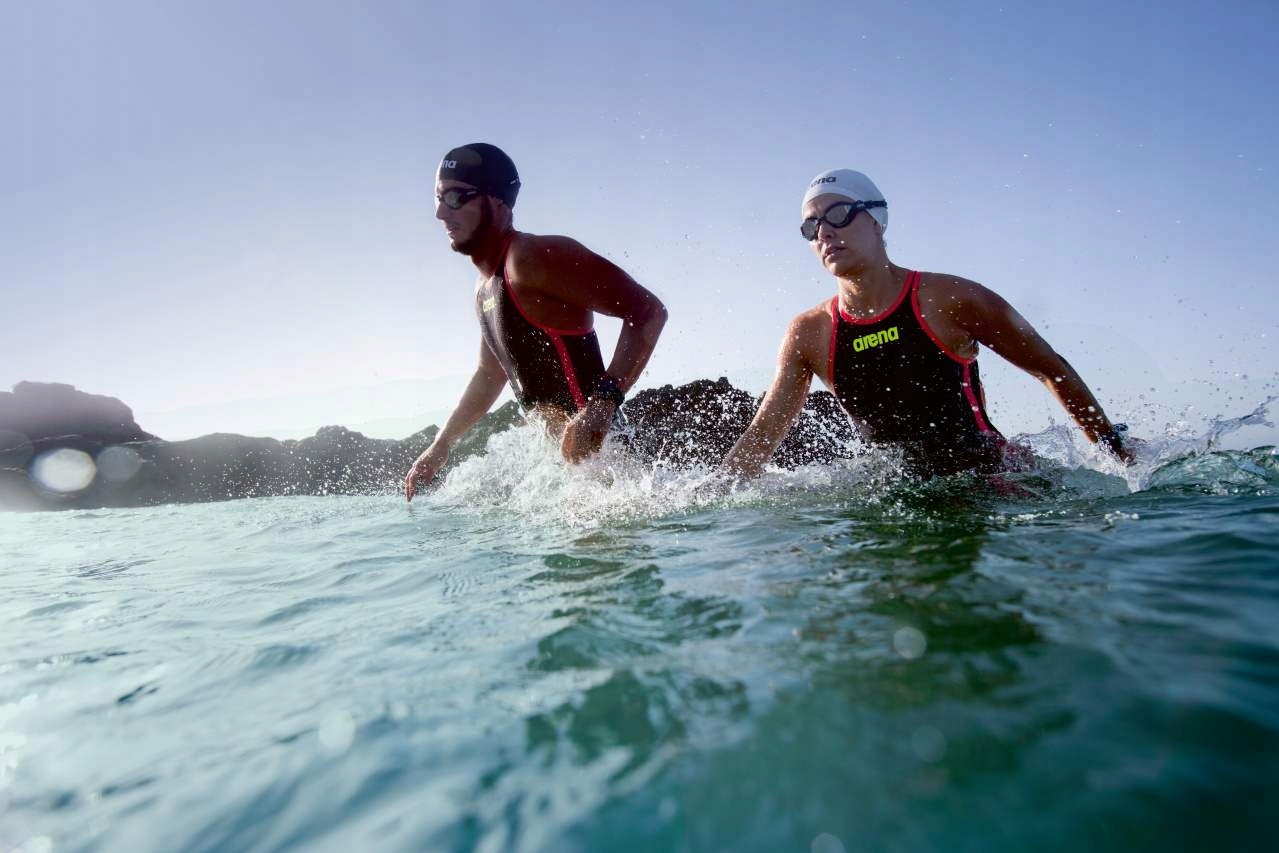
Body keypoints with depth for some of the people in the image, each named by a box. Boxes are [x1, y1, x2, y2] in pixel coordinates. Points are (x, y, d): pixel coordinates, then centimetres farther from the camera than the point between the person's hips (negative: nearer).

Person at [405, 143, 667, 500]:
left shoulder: (534, 257, -15)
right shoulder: (485, 288, 16)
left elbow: (647, 311, -22)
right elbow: (490, 374, 29)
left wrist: (603, 402, -33)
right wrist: (441, 445, 27)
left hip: (594, 446, -9)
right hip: (558, 449, 9)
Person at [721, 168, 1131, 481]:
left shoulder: (949, 299, -9)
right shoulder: (807, 334, -2)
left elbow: (1053, 370, 3)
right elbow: (760, 437, 2)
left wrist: (1119, 453, 8)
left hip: (995, 480, -3)